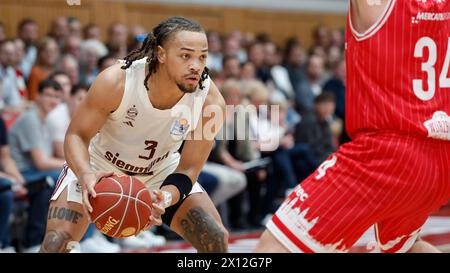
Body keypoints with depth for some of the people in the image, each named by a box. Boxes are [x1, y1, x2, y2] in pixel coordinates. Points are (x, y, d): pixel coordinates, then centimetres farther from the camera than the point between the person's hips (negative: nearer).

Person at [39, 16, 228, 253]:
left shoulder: (210, 101, -27)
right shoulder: (115, 81, -33)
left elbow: (188, 169, -19)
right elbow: (77, 135, -22)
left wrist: (165, 198, -41)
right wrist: (86, 176, -43)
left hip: (161, 169, 2)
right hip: (102, 165, -2)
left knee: (216, 239, -8)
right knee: (56, 242, -19)